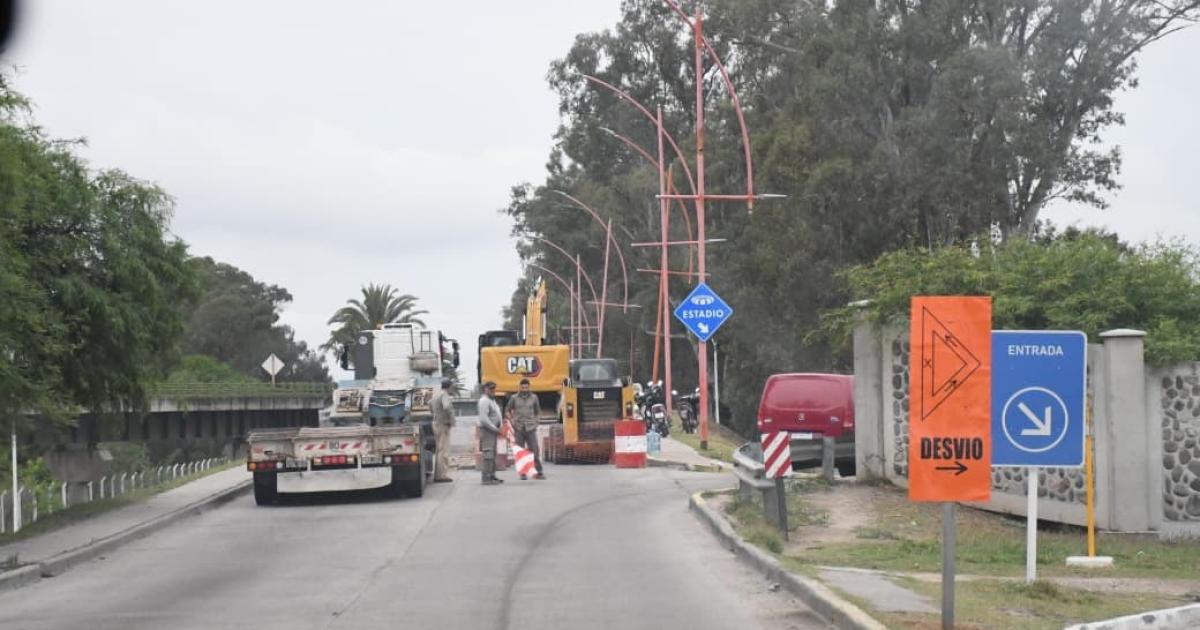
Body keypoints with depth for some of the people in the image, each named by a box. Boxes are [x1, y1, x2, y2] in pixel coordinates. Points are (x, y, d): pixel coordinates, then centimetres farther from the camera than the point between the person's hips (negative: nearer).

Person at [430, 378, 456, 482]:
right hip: (443, 425, -9)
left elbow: (430, 404, 33)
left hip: (436, 424, 9)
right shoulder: (444, 395, -15)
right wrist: (451, 420, -22)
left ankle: (437, 475, 18)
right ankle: (443, 475, -11)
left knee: (439, 450, 15)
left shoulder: (436, 395, 13)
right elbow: (447, 407, -34)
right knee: (444, 451, -9)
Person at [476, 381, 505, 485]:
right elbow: (484, 419, -22)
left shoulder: (492, 400, 19)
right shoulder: (484, 401, -14)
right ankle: (486, 478, -15)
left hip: (493, 430, 11)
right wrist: (496, 429, -19)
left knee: (493, 454, 14)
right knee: (488, 455, -13)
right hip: (487, 430, -11)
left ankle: (492, 476, 19)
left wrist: (501, 425, 8)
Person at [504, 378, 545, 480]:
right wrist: (511, 420, -3)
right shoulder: (514, 398, 4)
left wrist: (535, 422, 7)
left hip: (530, 428, 0)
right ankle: (522, 473, 8)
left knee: (534, 450, -5)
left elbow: (537, 411, 18)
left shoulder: (534, 398, 7)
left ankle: (539, 472, -5)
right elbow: (507, 411, 13)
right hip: (518, 429, 0)